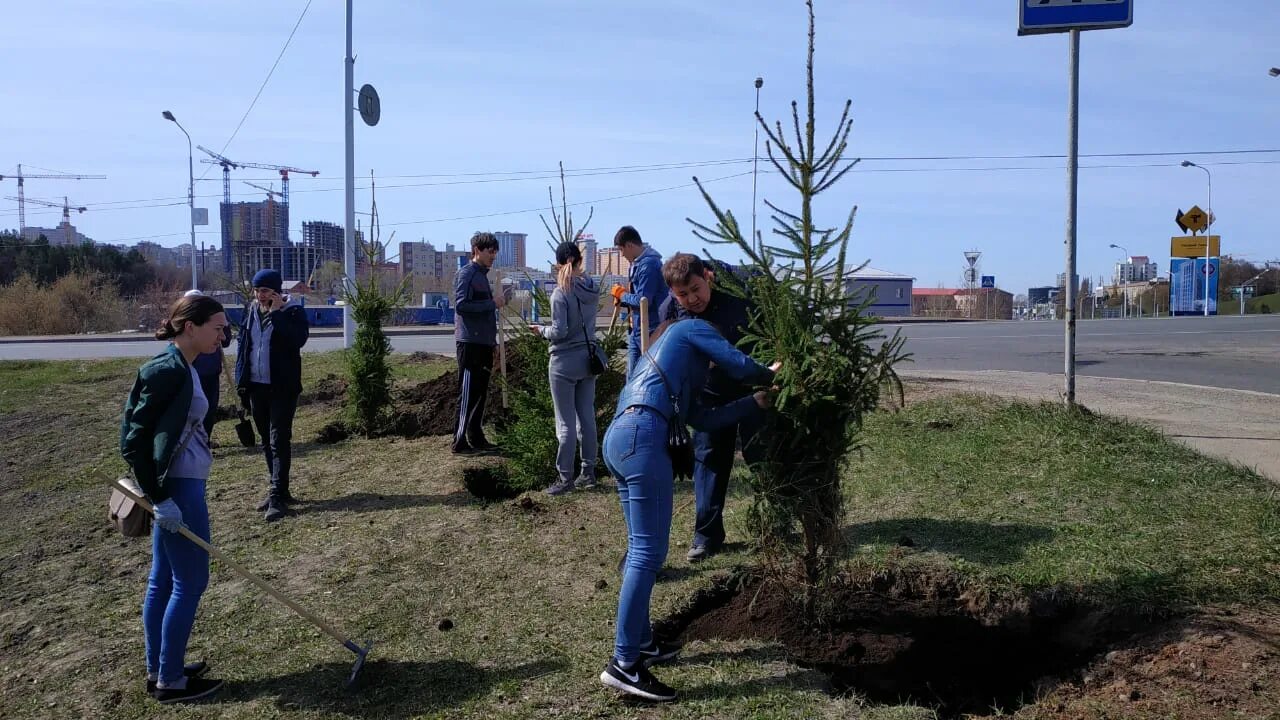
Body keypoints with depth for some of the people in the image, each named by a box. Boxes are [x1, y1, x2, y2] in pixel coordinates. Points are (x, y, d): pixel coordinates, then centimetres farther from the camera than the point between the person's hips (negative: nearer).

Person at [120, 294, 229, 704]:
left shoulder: (180, 368, 9)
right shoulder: (168, 370, -19)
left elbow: (141, 431, 17)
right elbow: (133, 441, -21)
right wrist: (160, 497, -20)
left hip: (176, 486, 10)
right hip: (177, 488, -10)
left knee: (163, 581, 16)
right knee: (189, 583, 1)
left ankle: (158, 670, 28)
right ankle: (170, 682, 13)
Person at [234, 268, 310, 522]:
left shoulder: (292, 311, -8)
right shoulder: (251, 311, 8)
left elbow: (297, 340, -25)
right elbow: (242, 344, 12)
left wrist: (276, 313, -22)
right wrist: (241, 381, 7)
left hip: (283, 387, -6)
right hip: (256, 386, 6)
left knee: (279, 441, -8)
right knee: (267, 442, 13)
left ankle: (277, 497, -8)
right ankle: (278, 490, 24)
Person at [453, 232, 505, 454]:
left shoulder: (482, 275, 20)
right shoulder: (466, 273, -8)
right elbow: (461, 305, -19)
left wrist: (496, 302, 10)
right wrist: (492, 303, -17)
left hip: (484, 343, 9)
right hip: (470, 342, -9)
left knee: (480, 392, 12)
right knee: (468, 394, -7)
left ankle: (476, 438, 19)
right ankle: (460, 442, -3)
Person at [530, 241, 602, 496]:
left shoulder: (561, 293, -15)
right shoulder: (592, 290, 3)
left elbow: (559, 332, -19)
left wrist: (541, 330, 0)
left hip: (565, 363, -6)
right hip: (587, 359, 6)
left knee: (566, 423, -1)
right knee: (587, 418, 11)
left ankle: (566, 478, 3)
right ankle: (588, 472, 18)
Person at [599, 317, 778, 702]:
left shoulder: (665, 354, 37)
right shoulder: (691, 328, 17)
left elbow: (702, 418, 29)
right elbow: (739, 365, 7)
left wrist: (756, 402, 34)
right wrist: (769, 375, 28)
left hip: (618, 437, 10)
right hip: (641, 436, -10)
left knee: (640, 547, 15)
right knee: (649, 551, -11)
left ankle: (641, 642, 21)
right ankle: (623, 664, -12)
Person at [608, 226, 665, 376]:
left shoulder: (649, 263, -17)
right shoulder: (637, 263, 12)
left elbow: (643, 300, -23)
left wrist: (622, 294, -7)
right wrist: (623, 300, 1)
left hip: (649, 330, -9)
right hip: (636, 330, 9)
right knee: (632, 376, 12)